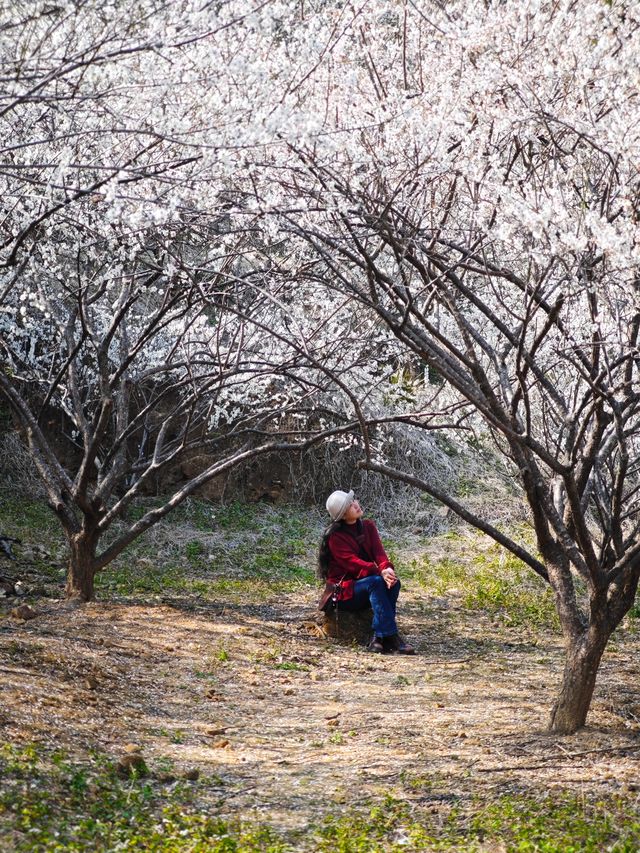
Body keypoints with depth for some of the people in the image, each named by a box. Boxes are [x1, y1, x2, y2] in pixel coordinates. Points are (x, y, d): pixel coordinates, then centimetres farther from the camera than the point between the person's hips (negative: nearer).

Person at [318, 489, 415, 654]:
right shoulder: (335, 536, -11)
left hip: (364, 582, 5)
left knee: (393, 582, -26)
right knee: (376, 582, -34)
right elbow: (353, 563, -23)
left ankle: (379, 638, -29)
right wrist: (380, 572, -38)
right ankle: (391, 637, -39)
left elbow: (378, 552, -6)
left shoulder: (368, 526, 7)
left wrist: (386, 568, -30)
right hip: (344, 592, -5)